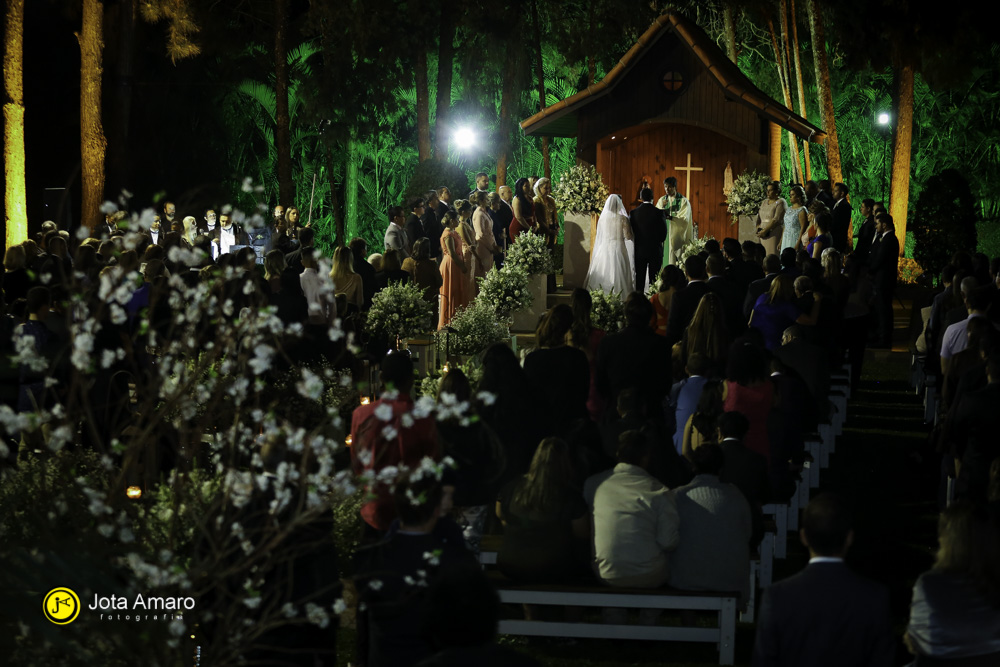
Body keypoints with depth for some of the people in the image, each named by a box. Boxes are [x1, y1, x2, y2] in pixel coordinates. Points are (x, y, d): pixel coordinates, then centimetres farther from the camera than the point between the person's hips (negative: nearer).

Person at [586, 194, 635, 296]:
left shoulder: (602, 218, 0)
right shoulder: (622, 218, -8)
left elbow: (599, 235, 8)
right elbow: (628, 236, -6)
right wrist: (628, 223, 7)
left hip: (604, 249, 3)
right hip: (618, 248, -3)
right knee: (618, 272, 0)